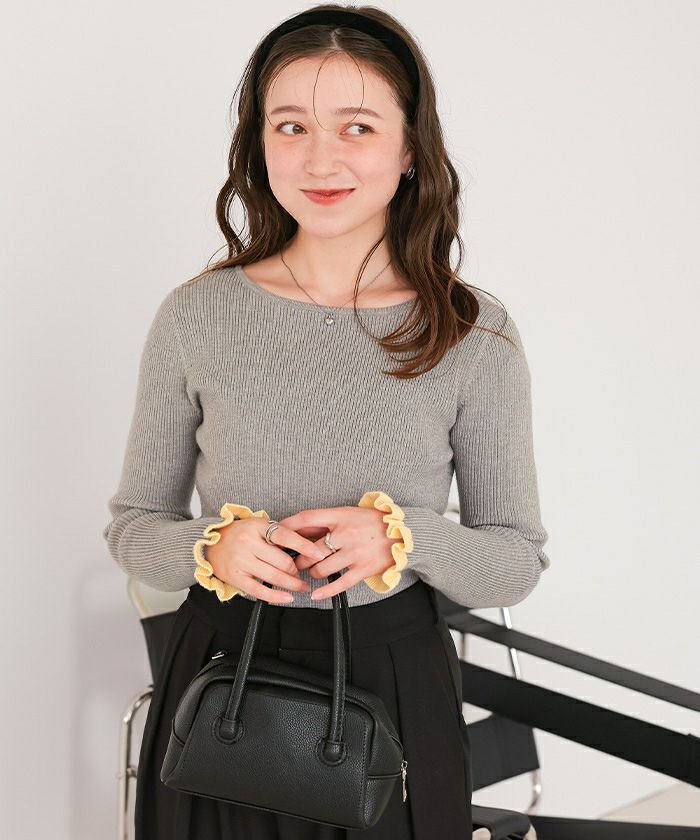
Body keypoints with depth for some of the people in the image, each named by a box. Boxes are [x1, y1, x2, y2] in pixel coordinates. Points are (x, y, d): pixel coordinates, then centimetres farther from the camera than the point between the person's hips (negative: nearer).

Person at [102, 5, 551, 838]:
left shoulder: (476, 336, -7)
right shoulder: (195, 316, -4)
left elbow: (518, 559, -1)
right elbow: (132, 525, 3)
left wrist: (404, 538, -20)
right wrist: (214, 549, -18)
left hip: (395, 687, 0)